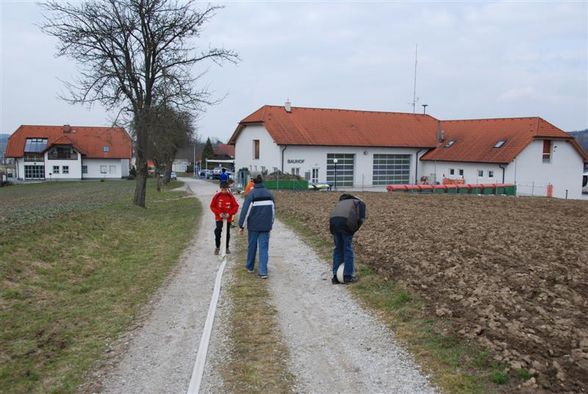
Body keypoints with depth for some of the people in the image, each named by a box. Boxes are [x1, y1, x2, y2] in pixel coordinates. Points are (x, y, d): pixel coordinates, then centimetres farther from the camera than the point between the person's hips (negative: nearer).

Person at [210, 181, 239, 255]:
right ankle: (217, 247, 0)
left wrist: (229, 214, -13)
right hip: (219, 217, -1)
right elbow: (212, 206, 1)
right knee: (218, 230, -16)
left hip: (228, 218, 1)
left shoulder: (231, 196, -5)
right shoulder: (217, 196, -5)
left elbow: (236, 206, -1)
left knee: (227, 233, 7)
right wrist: (219, 213, -10)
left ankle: (227, 248, 23)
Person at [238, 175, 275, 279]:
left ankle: (250, 266, 31)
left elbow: (245, 211, -10)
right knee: (264, 247, 2)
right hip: (266, 226, 2)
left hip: (253, 226, -2)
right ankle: (263, 272, -5)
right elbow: (273, 211, 13)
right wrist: (270, 224, 24)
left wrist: (241, 226, -3)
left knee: (252, 246, 15)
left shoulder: (251, 194, -9)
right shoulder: (269, 194, 5)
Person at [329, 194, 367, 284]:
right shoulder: (360, 203, 24)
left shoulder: (341, 202, 39)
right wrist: (353, 230, 13)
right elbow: (361, 219, 6)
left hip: (333, 220, 5)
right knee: (348, 249, 9)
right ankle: (348, 276, 12)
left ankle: (336, 276, 18)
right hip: (346, 221, -5)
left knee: (338, 248, 17)